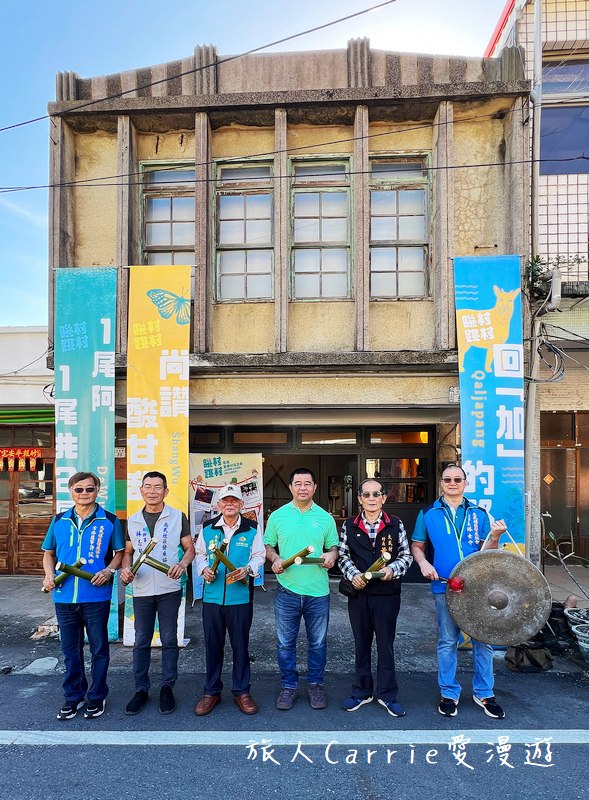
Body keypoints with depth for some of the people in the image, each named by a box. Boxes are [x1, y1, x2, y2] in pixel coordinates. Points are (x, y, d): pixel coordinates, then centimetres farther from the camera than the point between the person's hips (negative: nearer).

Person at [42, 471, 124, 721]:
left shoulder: (109, 521, -2)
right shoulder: (59, 521, 6)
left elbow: (120, 552, 3)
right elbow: (48, 553, 15)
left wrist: (109, 570, -15)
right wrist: (49, 574, -3)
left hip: (96, 596, -3)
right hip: (64, 597, 3)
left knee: (99, 648, 9)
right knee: (70, 650, 14)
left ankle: (96, 697, 25)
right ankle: (73, 696, 31)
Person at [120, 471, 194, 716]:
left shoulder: (178, 517, 0)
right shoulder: (132, 521, 8)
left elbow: (190, 548, 2)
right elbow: (128, 552, 15)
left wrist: (183, 564, -17)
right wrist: (125, 569, -5)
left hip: (169, 589, -2)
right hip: (141, 589, 2)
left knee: (169, 639, 6)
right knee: (141, 641, 9)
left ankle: (167, 687, 21)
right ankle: (141, 689, 23)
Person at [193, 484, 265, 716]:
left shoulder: (252, 529, 1)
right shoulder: (208, 528, 5)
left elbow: (259, 556, 4)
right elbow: (200, 554, 13)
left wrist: (248, 569, -14)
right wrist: (204, 569, -6)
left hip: (241, 597, -1)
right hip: (212, 596, 2)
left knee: (241, 645, 8)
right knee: (212, 645, 10)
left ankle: (241, 692, 25)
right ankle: (211, 692, 27)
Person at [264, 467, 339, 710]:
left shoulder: (325, 518, 4)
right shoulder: (277, 516, 2)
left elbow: (334, 547, 11)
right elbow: (267, 546, 8)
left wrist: (331, 555, -10)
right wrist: (274, 558, -12)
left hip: (318, 591, 1)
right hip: (287, 590, 0)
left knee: (318, 643, 13)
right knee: (285, 643, 10)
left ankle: (315, 684, 31)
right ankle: (288, 686, 28)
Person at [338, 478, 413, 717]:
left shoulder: (395, 525, 0)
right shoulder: (349, 526, 2)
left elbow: (406, 555, 3)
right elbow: (343, 556, 4)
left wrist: (392, 569, -14)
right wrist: (353, 575, -11)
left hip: (387, 593, -1)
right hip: (358, 592, 1)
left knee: (386, 643, 7)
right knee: (361, 643, 13)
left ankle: (386, 694, 22)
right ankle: (362, 691, 28)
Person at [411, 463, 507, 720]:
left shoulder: (479, 514, 6)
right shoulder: (428, 514, 3)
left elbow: (486, 553, 6)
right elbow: (417, 546, 8)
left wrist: (495, 536, -14)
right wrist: (423, 563, -10)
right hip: (445, 586, -1)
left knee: (483, 640, 7)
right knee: (447, 642, 8)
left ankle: (484, 693, 25)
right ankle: (449, 694, 24)